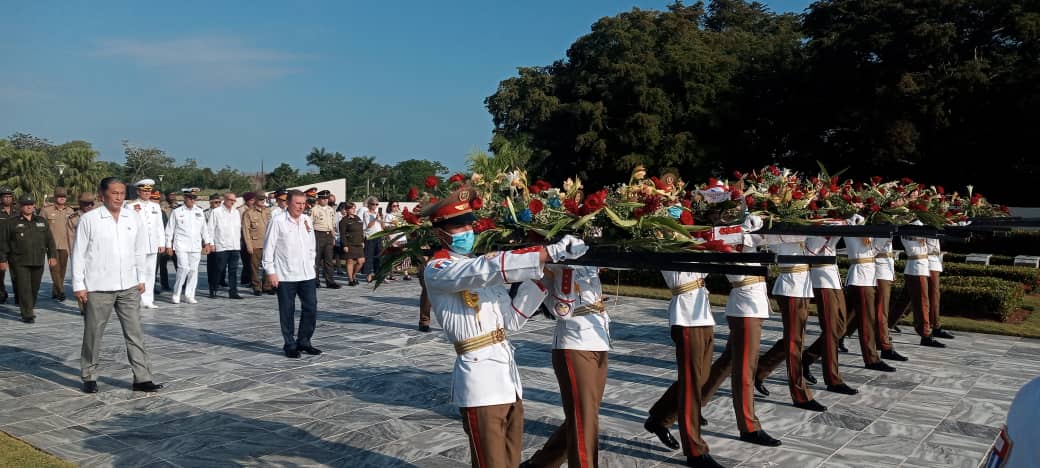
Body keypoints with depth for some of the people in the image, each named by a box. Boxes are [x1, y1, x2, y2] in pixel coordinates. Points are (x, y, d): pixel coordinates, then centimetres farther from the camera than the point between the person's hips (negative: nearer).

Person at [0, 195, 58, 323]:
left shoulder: (42, 221, 13)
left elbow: (49, 240, 14)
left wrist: (52, 255, 6)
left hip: (38, 262, 4)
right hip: (19, 263, -4)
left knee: (34, 288, 12)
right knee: (24, 288, -9)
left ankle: (30, 307, 31)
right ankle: (27, 314, -9)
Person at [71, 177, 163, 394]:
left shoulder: (134, 218, 4)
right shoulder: (89, 219, -5)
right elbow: (79, 254, -3)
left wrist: (142, 278, 8)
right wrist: (78, 285, -5)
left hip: (129, 286, 3)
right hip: (98, 287, -3)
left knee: (135, 332, 3)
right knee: (93, 333, 8)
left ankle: (142, 378, 7)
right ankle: (89, 377, 23)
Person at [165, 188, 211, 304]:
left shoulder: (199, 212, 11)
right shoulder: (176, 212, 2)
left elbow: (204, 228, 17)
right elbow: (170, 229, 5)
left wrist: (207, 243, 13)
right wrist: (169, 245, 2)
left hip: (196, 246, 4)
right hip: (181, 245, -4)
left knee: (194, 270, 3)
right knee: (184, 268, -15)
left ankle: (189, 295, 12)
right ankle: (176, 294, -1)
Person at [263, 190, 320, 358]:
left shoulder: (308, 221, 10)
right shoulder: (278, 222, -6)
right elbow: (269, 247, -6)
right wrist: (270, 271, -8)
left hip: (307, 274, 5)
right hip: (285, 275, -5)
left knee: (311, 308, 6)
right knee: (287, 311, 3)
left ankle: (303, 341, 21)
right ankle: (289, 345, 15)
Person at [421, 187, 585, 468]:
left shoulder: (479, 265, 17)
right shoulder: (437, 270, -8)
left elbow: (511, 320, 11)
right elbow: (490, 269, -26)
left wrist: (536, 278, 0)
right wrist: (551, 252, -31)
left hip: (508, 373, 8)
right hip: (479, 380, -8)